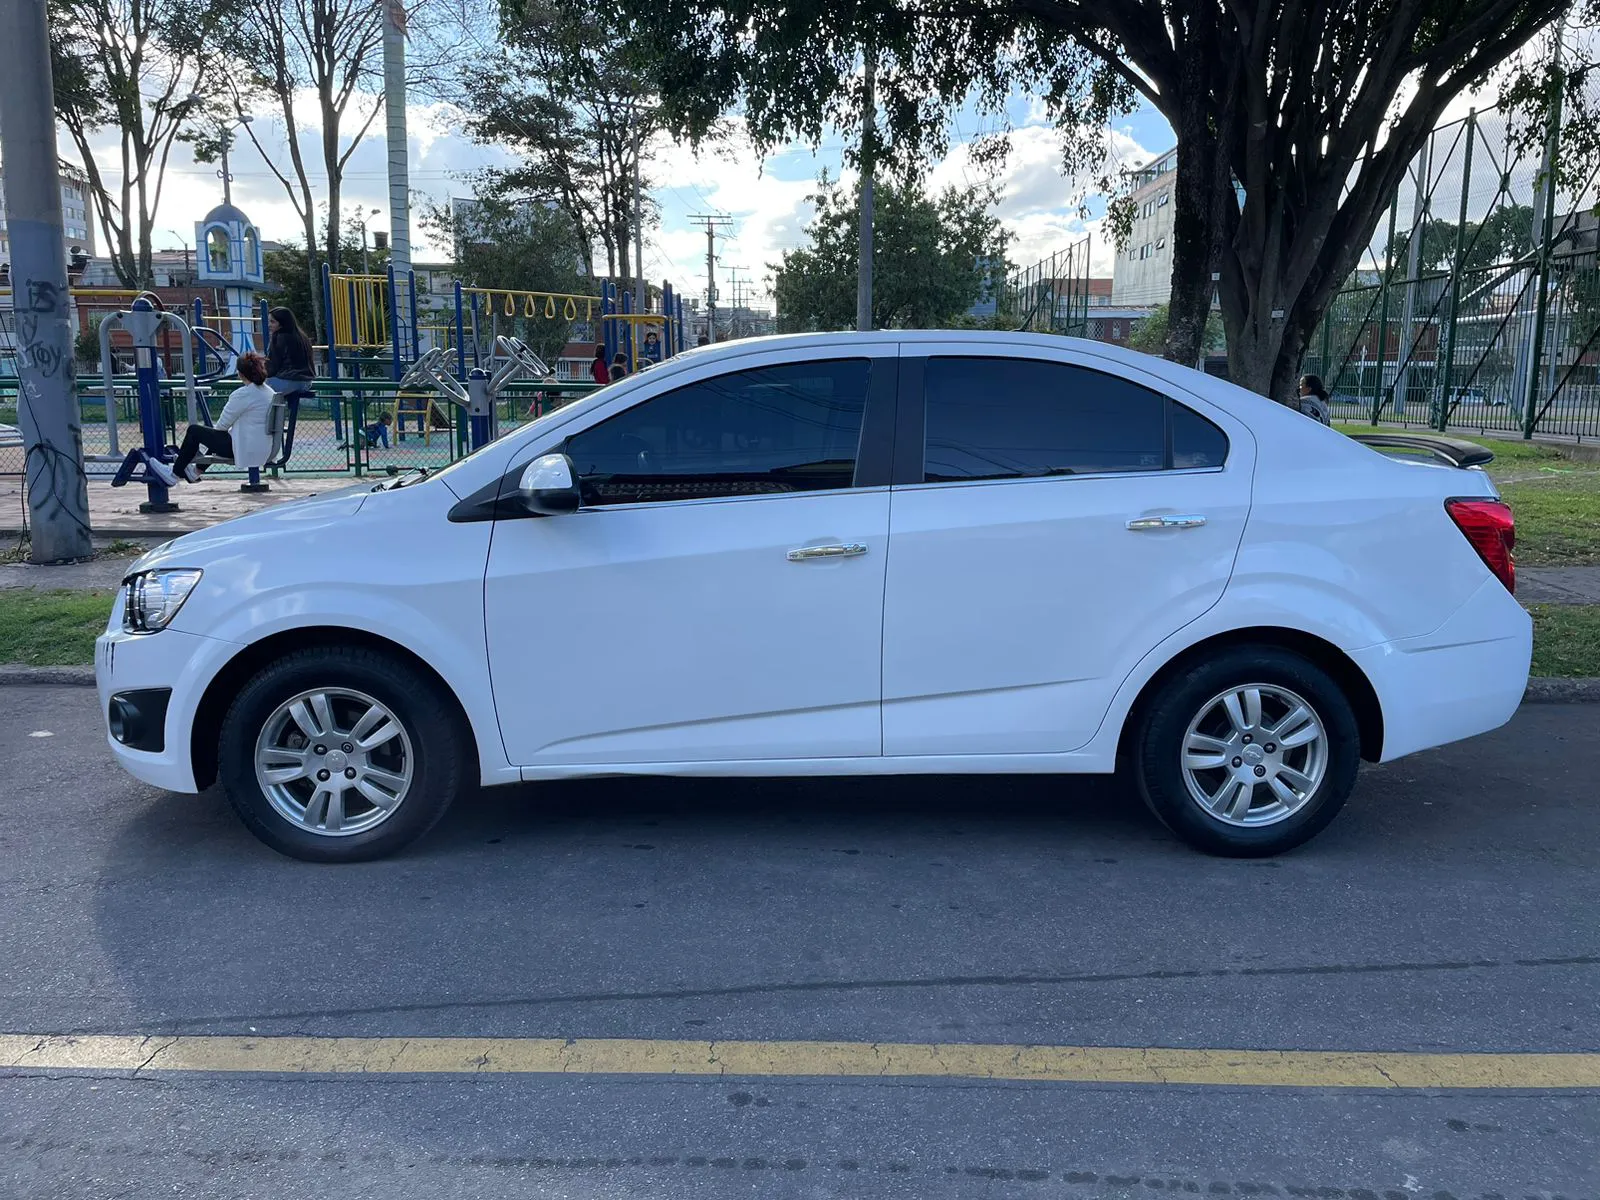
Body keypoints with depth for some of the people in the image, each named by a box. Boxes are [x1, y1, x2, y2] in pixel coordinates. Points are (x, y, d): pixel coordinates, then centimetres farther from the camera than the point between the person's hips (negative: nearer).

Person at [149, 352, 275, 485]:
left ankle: (174, 474, 19)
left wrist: (214, 428, 13)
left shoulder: (243, 394, -18)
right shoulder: (269, 392, 8)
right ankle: (197, 471, 47)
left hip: (244, 450, -8)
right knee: (217, 435, 34)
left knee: (194, 431, 7)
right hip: (264, 450, 8)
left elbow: (222, 424, -9)